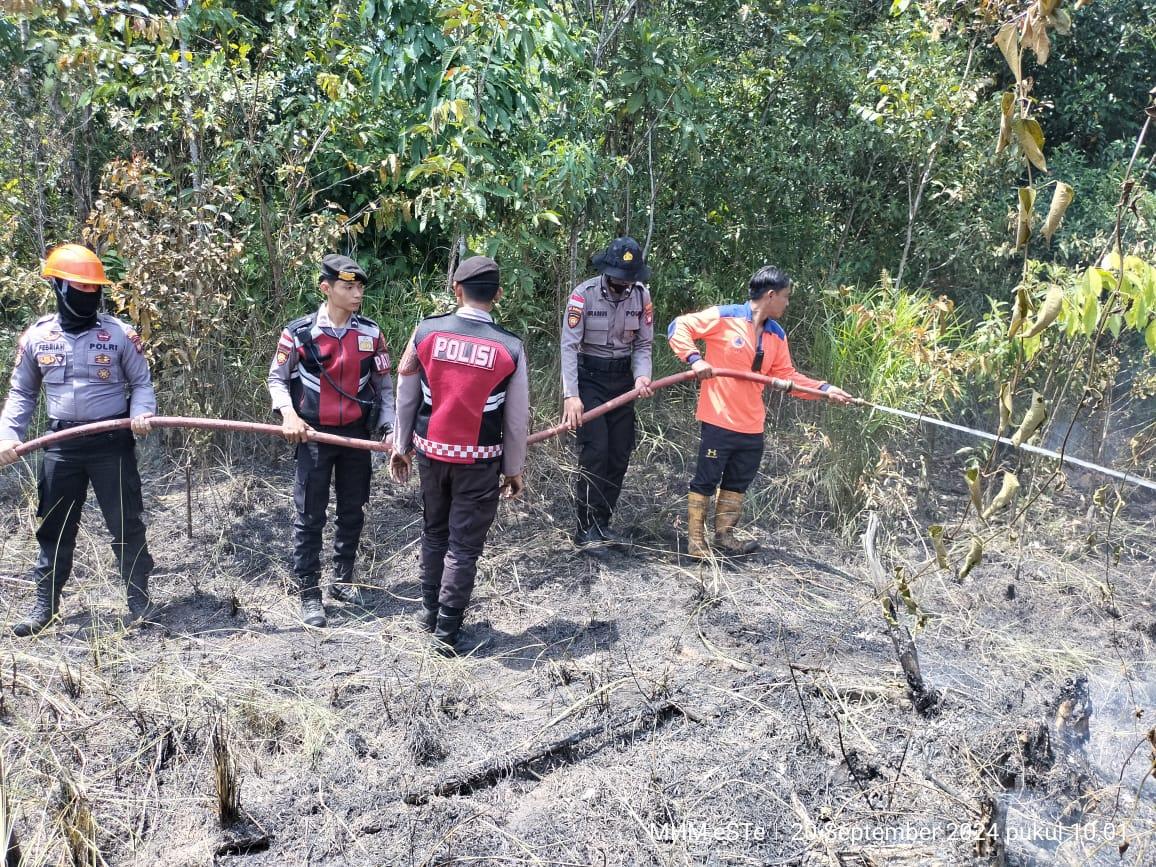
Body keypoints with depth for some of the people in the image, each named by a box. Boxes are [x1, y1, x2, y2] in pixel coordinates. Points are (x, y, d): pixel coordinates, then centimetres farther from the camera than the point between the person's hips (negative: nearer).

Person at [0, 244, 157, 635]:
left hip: (112, 443, -2)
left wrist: (141, 412, -17)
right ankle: (46, 604, 26)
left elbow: (141, 383, 4)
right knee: (54, 527, 12)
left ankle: (139, 602, 13)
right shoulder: (36, 336, 3)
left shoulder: (120, 333, -4)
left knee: (126, 525, 2)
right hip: (61, 446, 3)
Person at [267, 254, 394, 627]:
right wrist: (289, 414, -16)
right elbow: (277, 378, 1)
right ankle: (309, 592, 15)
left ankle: (343, 580, 31)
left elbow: (383, 385, 7)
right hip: (315, 436, -3)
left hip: (357, 433, 3)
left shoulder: (371, 333, -1)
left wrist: (390, 427, -2)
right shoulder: (299, 332, -9)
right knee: (310, 517, 3)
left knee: (352, 511, 13)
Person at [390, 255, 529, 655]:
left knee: (434, 532, 22)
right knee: (464, 543, 7)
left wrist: (401, 445, 16)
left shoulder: (426, 331, -5)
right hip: (479, 459, -3)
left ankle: (430, 610, 36)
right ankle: (447, 630, 13)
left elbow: (406, 394, 3)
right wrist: (514, 469, 8)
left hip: (430, 450, 3)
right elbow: (517, 418, -4)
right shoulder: (510, 348, -10)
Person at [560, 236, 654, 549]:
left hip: (622, 379, 5)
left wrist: (641, 376, -21)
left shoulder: (642, 296, -4)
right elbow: (569, 346, -19)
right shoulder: (584, 294, -16)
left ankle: (602, 523, 19)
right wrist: (571, 395, -28)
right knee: (595, 452, -12)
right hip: (589, 378, -5)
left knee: (620, 454, 7)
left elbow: (643, 345, -1)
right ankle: (585, 530, -1)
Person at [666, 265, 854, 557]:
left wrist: (824, 389, 4)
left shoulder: (776, 335, 10)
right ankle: (696, 540, 13)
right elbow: (679, 327, -7)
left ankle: (724, 535, 30)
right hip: (719, 420, -7)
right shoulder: (723, 317, -10)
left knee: (738, 484, 16)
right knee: (706, 481, 2)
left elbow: (786, 376, 13)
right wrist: (694, 358, -20)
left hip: (752, 426, 7)